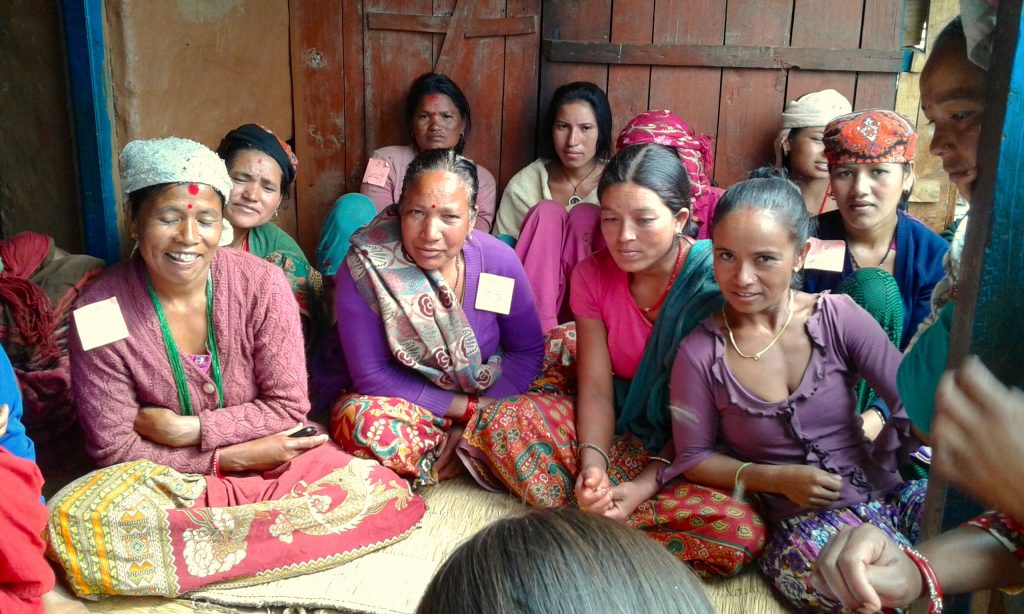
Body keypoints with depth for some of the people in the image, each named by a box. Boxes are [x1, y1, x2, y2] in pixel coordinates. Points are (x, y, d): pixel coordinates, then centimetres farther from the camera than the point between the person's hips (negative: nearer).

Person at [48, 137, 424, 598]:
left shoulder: (262, 285, -11)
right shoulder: (99, 314, -12)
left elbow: (288, 406, -7)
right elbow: (115, 449, -9)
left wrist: (188, 429, -17)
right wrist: (230, 457, -16)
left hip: (269, 462, 1)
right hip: (162, 481, -1)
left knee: (386, 498, -23)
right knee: (74, 521, -33)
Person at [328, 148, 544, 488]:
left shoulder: (499, 262, -14)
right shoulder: (364, 267, -20)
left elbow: (527, 351, -4)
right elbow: (371, 374, -18)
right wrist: (469, 408, -20)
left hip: (486, 402, 2)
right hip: (403, 403, -2)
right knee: (360, 420, -34)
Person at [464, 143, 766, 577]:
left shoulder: (715, 280, -19)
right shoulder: (593, 275, -6)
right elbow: (595, 388, -8)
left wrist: (646, 485, -25)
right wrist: (591, 462, -26)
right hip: (616, 428, 3)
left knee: (742, 531, -34)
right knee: (499, 422, -19)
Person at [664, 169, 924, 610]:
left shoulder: (838, 317, -6)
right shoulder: (699, 354, -9)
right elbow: (693, 456, -1)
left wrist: (877, 467, -9)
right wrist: (776, 479, -11)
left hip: (881, 490, 3)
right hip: (803, 522, -3)